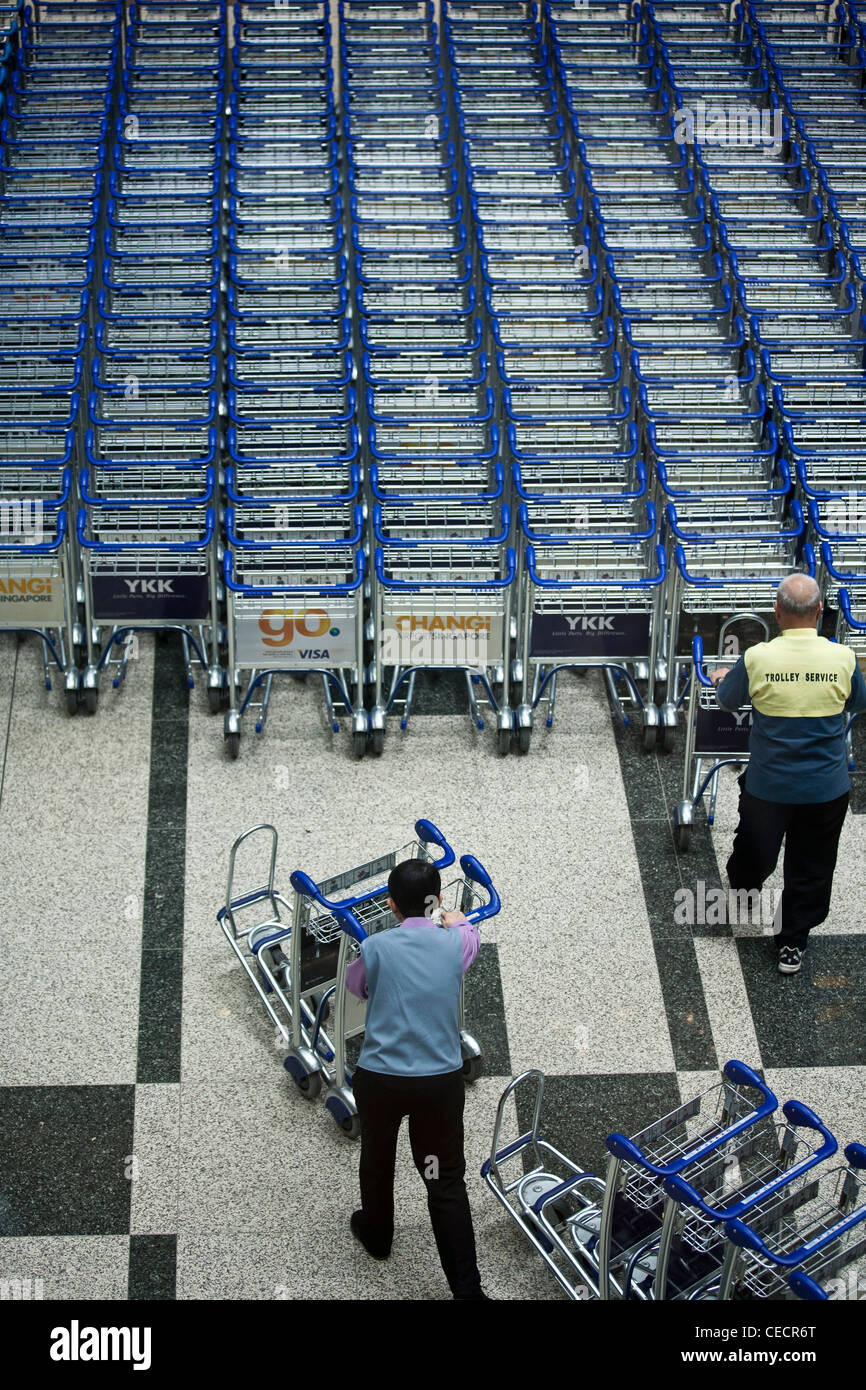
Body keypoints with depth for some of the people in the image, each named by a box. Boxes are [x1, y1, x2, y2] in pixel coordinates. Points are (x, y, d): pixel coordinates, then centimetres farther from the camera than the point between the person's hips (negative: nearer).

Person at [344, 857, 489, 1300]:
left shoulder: (376, 947, -8)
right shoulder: (455, 943, -4)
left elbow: (355, 984, 14)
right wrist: (450, 917, 44)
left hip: (378, 1079, 0)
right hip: (440, 1081, 0)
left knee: (377, 1159, 25)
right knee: (446, 1181, 5)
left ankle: (376, 1235, 48)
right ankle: (466, 1287, 3)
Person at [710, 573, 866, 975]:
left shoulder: (756, 658, -18)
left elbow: (729, 700, 3)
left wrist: (720, 679, 26)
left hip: (768, 785, 0)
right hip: (827, 787, 0)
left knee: (755, 847, 27)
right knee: (811, 867, 17)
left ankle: (742, 882, 55)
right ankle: (793, 945, 26)